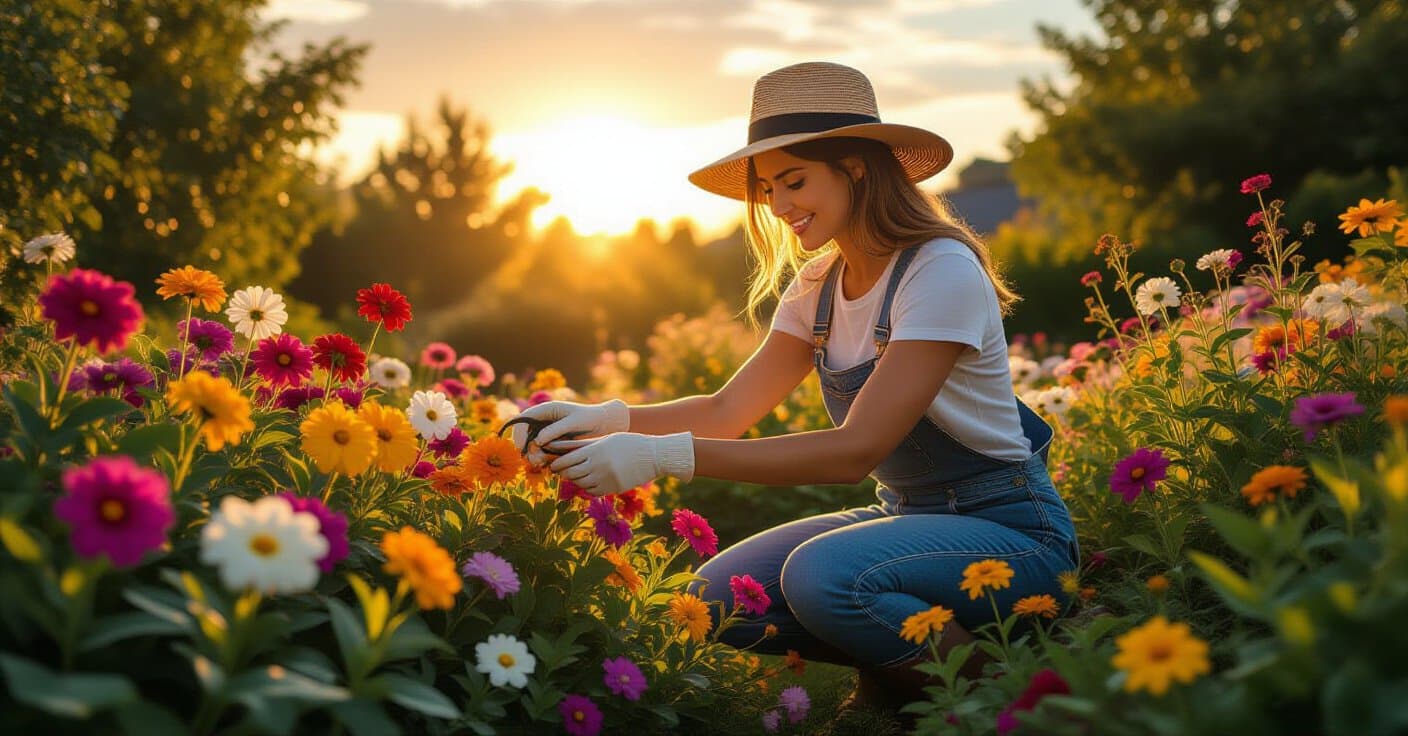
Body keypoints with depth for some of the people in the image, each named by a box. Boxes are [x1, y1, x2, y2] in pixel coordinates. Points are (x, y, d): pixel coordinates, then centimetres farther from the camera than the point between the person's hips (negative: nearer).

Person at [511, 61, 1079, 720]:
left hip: (1007, 527, -7)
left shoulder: (941, 272, -21)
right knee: (718, 597, -12)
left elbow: (856, 449, -28)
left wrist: (665, 456, -33)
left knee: (822, 576, -34)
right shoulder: (819, 285, 5)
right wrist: (607, 418, -18)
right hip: (904, 516, 7)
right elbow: (729, 409, 1)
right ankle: (892, 675, 7)